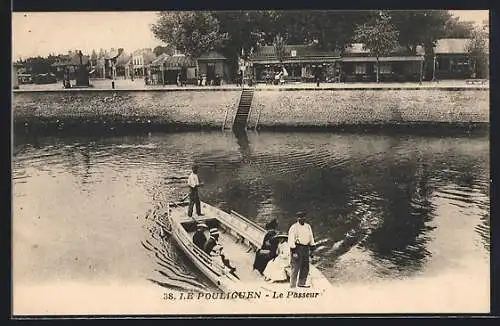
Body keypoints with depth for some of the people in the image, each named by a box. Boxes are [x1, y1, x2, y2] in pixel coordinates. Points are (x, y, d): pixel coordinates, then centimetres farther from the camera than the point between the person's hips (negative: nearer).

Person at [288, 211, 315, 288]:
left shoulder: (308, 226, 14)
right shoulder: (294, 227, -7)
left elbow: (311, 237, 20)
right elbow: (291, 239, -12)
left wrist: (311, 247, 14)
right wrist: (293, 250, -18)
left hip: (306, 248, 7)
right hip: (297, 247, -7)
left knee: (305, 267, 11)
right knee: (295, 267, -8)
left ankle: (301, 283, 22)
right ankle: (292, 285, -5)